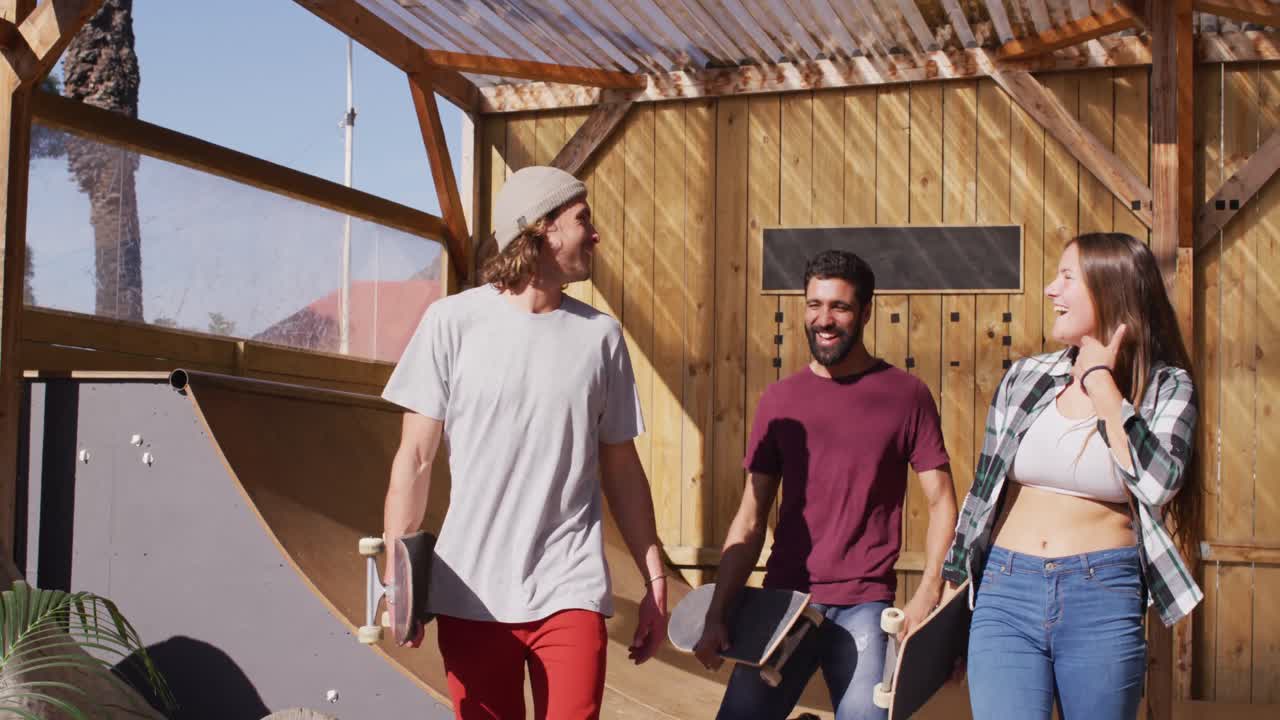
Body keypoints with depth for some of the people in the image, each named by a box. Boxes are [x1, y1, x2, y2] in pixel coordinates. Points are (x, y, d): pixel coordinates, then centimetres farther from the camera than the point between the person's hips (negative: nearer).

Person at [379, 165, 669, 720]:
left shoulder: (600, 335, 5)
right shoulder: (453, 321, -1)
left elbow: (621, 469, 10)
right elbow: (415, 457, 1)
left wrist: (655, 582, 10)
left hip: (570, 590, 1)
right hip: (469, 592, -1)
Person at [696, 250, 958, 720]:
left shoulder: (905, 394, 0)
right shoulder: (780, 399, 7)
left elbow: (941, 504, 0)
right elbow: (750, 520, 8)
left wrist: (928, 595, -14)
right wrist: (716, 615, 1)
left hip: (864, 609, -2)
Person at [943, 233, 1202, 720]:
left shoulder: (1165, 388, 1)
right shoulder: (1025, 378, 8)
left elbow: (1158, 481, -18)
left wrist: (1100, 380, -11)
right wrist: (960, 580, 16)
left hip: (1103, 599, -1)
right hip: (1005, 593, 2)